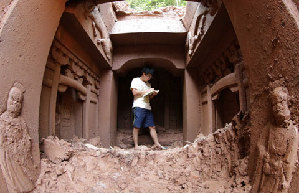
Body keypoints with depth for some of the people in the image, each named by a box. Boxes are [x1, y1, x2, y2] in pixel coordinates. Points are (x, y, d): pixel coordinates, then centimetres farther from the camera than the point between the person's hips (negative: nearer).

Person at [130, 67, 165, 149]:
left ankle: (157, 144, 3)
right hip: (138, 106, -6)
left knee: (152, 126, 2)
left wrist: (153, 94, 3)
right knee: (136, 127, -6)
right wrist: (146, 91, -8)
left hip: (148, 107, 6)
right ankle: (136, 146, -3)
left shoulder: (148, 84, 25)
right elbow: (134, 92, -7)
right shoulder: (135, 80, 6)